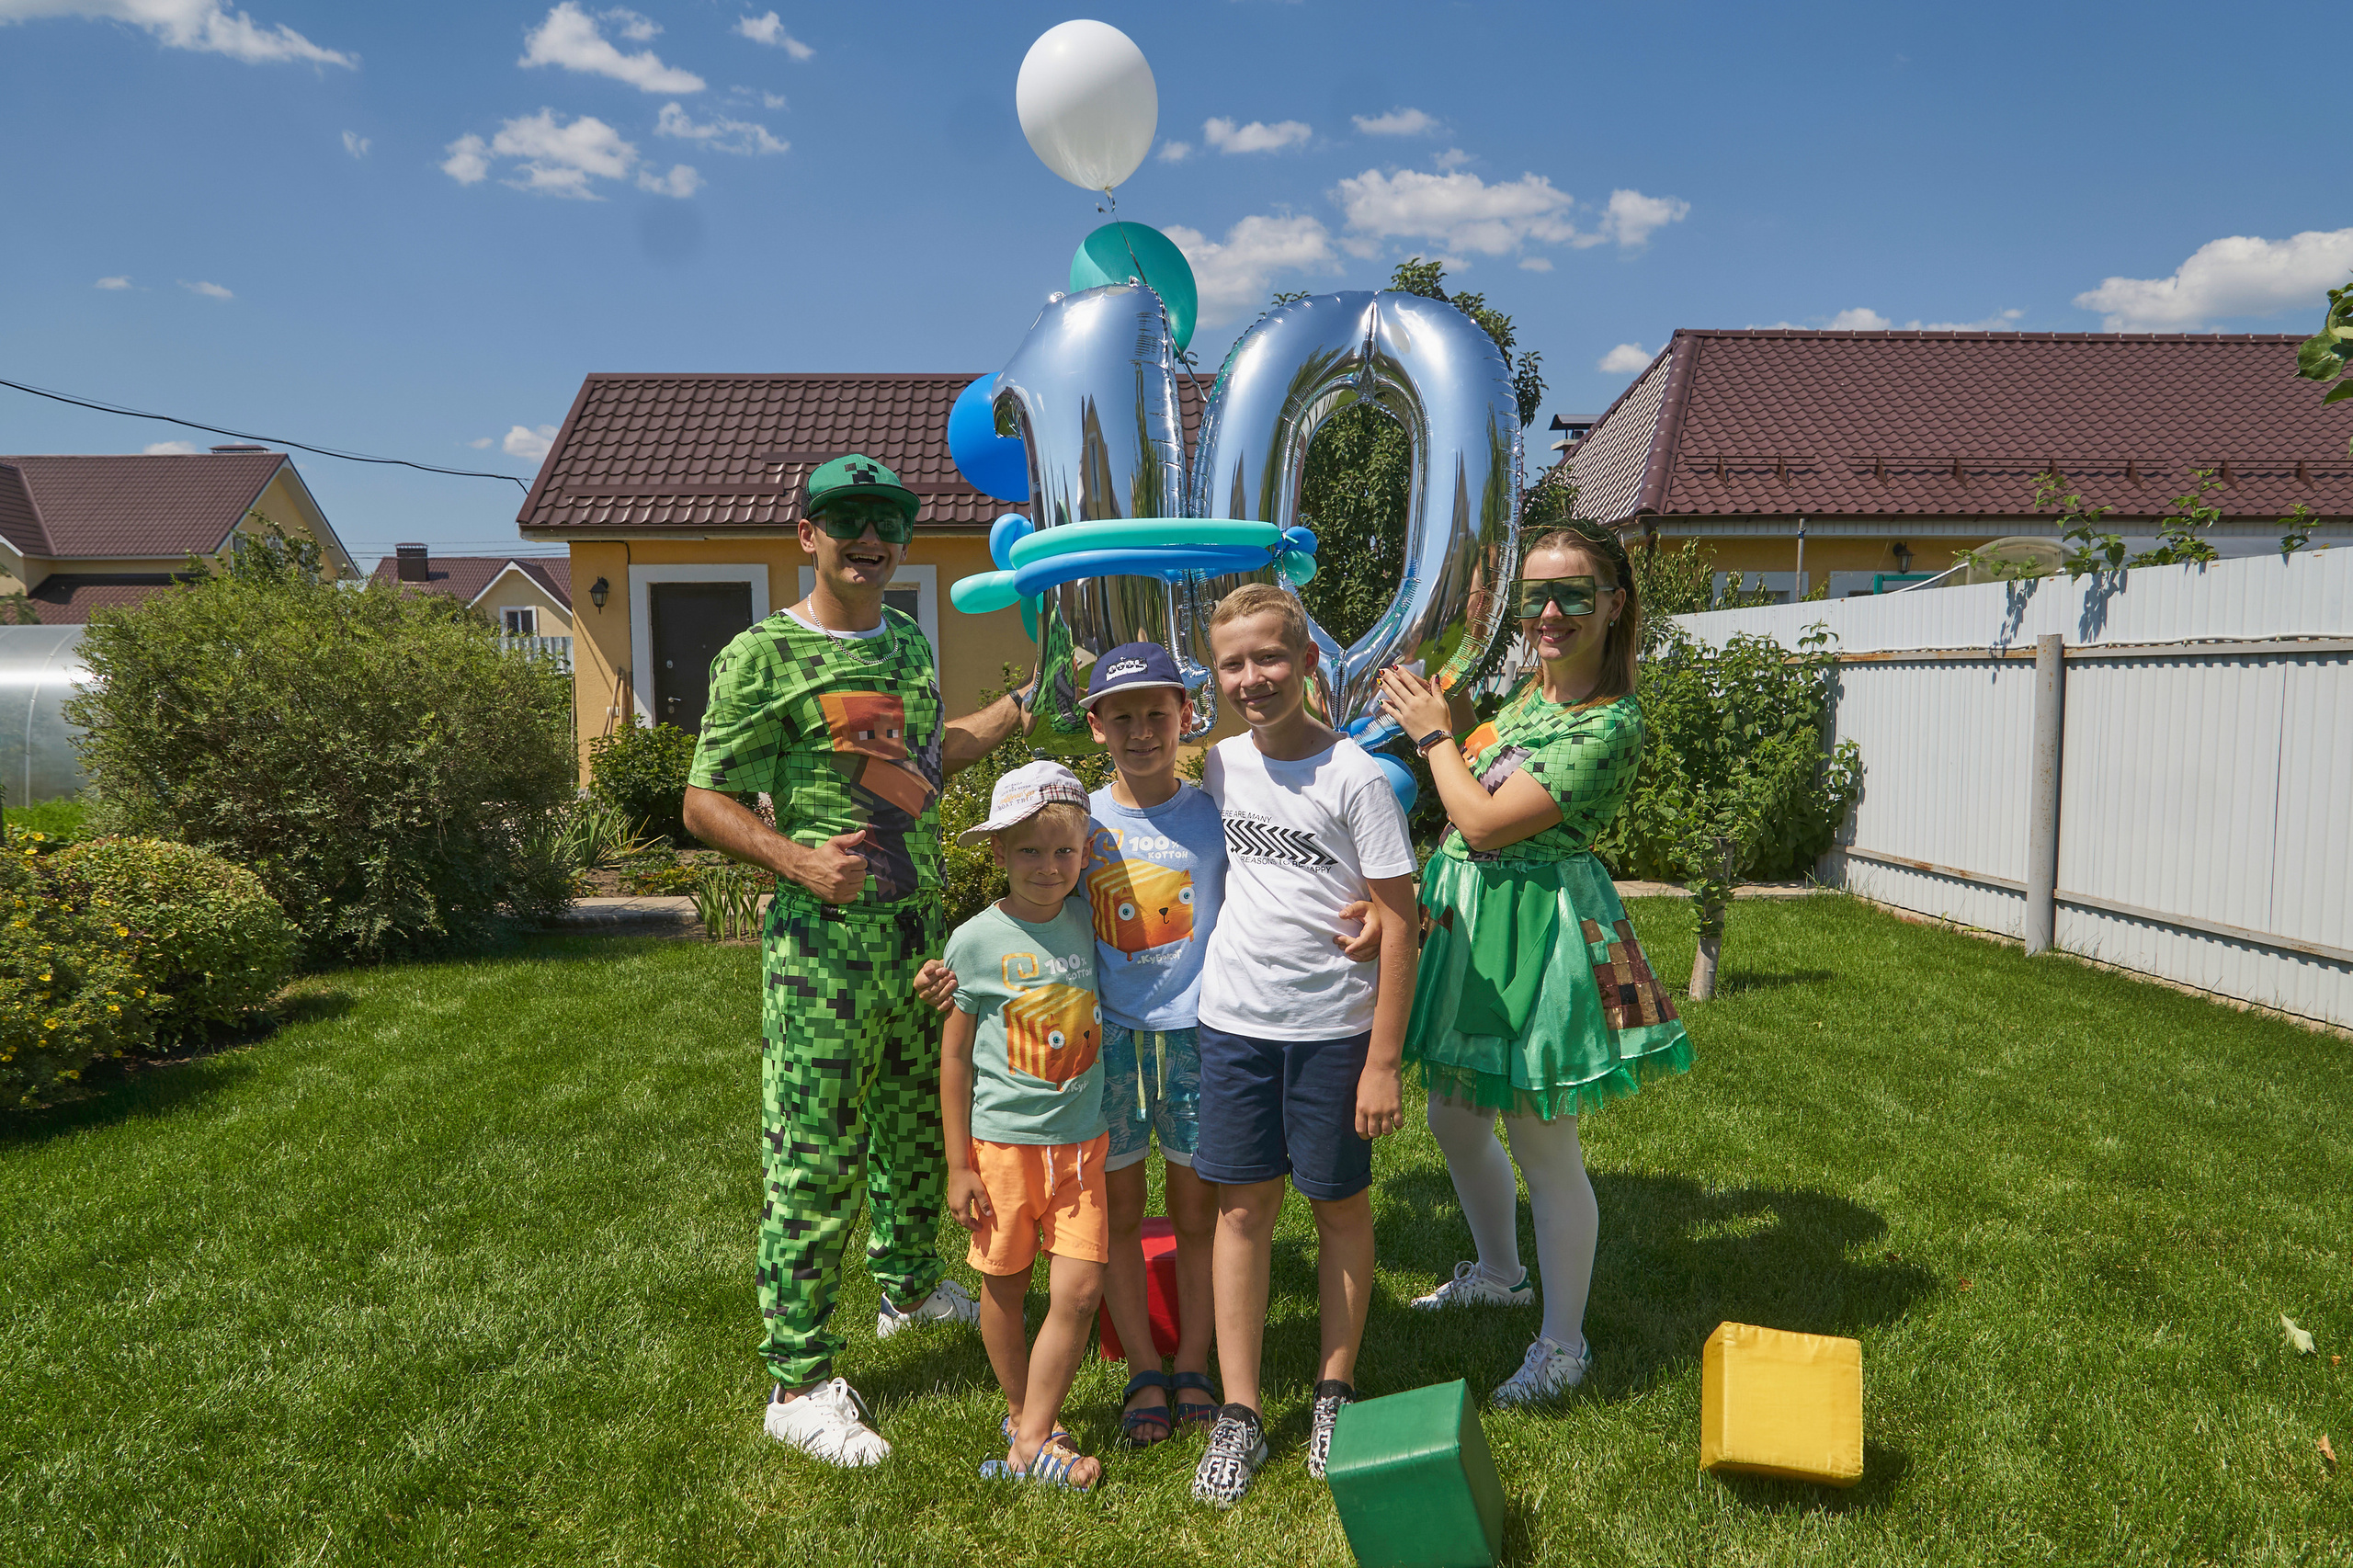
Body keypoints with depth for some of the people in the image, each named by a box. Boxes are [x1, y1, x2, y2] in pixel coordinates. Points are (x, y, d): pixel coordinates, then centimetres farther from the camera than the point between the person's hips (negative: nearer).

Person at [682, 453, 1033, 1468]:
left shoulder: (909, 644, 11)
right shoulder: (762, 656, -9)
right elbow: (703, 803, -7)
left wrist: (1022, 705, 21)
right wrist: (797, 858, -21)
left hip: (920, 927, 7)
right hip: (824, 939, -7)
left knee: (917, 1125, 21)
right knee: (814, 1160, -1)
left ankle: (909, 1286, 43)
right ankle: (799, 1383, 12)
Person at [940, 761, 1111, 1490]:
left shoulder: (1085, 924, -2)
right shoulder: (976, 941, -10)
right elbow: (955, 1056, -4)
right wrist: (958, 1165, -3)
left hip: (1080, 1141, 3)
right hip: (1002, 1139, -2)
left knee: (1080, 1290, -2)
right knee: (1003, 1289, 12)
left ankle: (1031, 1441, 12)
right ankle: (1022, 1412, 34)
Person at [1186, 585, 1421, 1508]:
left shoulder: (1353, 775, -11)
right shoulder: (1222, 765, 4)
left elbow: (1399, 920, -10)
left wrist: (1384, 1060, -11)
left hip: (1332, 1027, -4)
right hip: (1232, 1020, 4)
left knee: (1340, 1204, 11)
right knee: (1243, 1207, 8)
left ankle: (1336, 1390, 29)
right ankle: (1240, 1413, 19)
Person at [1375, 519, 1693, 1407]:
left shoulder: (1611, 725, -20)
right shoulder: (1526, 691, 6)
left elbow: (1485, 824, -22)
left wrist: (1435, 734, -10)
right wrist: (1453, 723, 0)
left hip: (1534, 931, -9)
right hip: (1471, 920, 9)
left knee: (1542, 1145, 3)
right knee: (1454, 1118, 21)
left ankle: (1563, 1346, 23)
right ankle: (1498, 1273, 46)